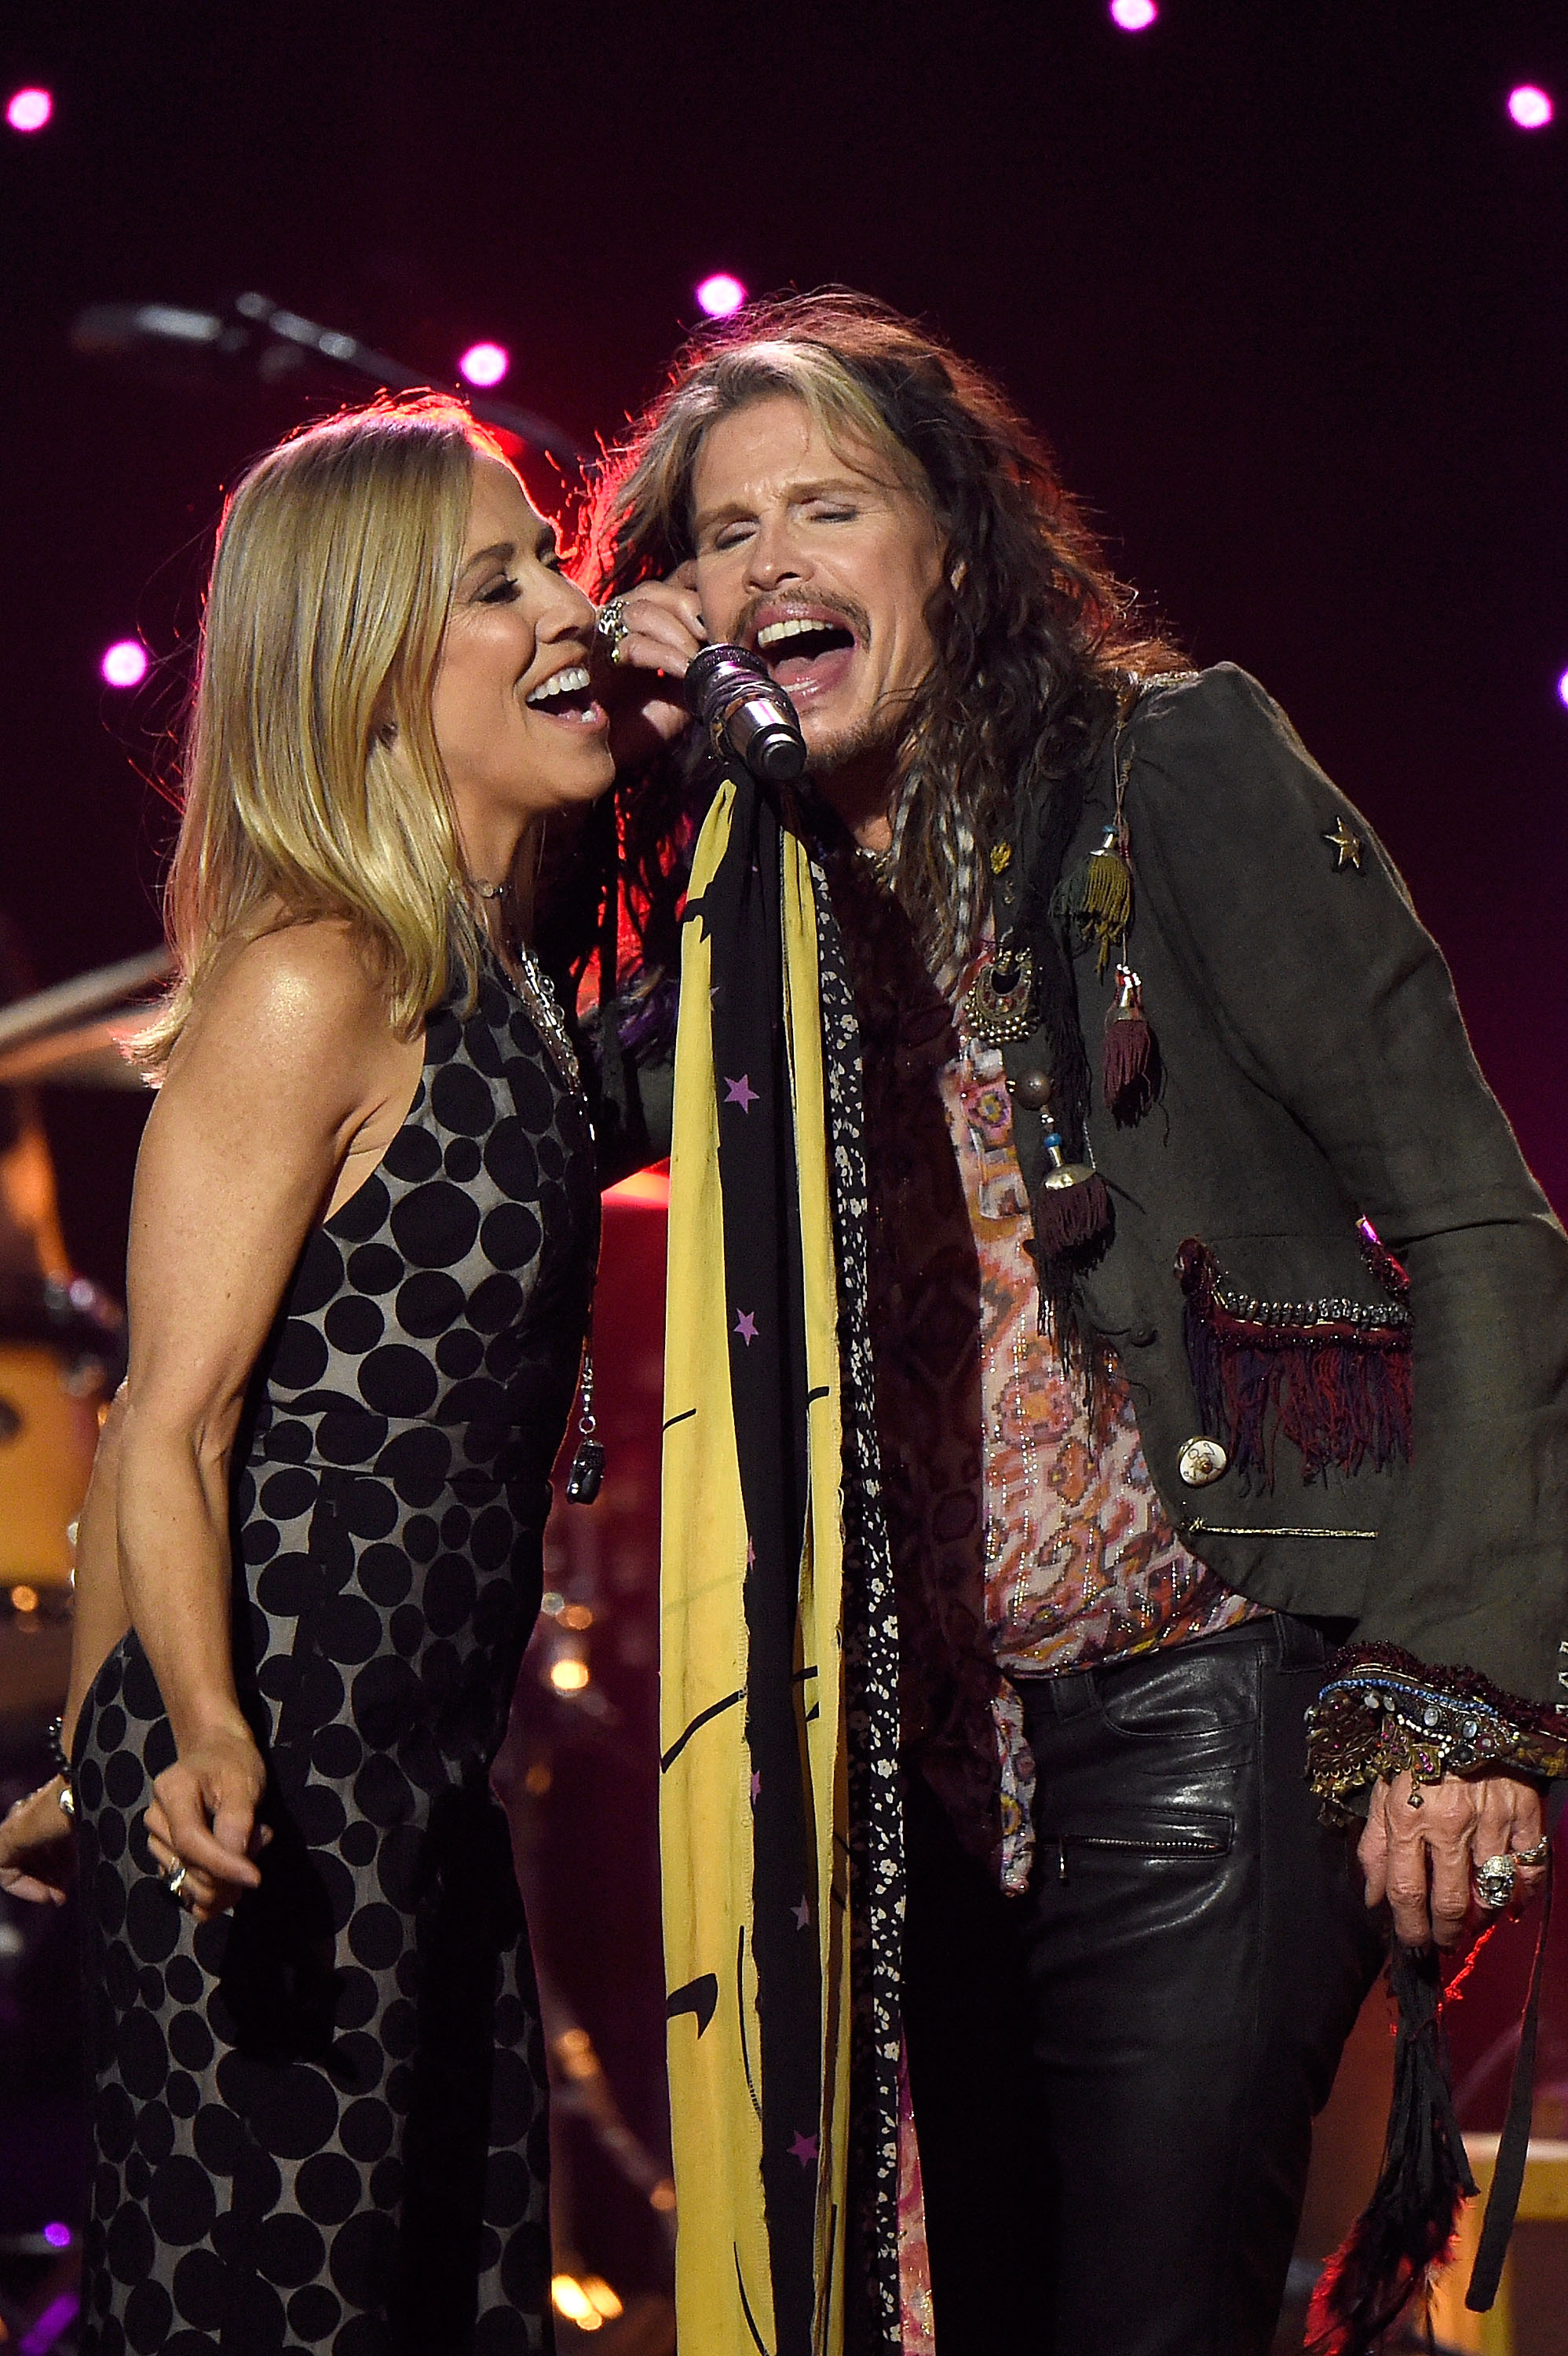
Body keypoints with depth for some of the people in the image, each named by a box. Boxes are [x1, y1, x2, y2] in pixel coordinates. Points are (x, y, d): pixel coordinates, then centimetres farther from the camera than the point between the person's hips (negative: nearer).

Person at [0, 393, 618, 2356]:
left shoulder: (495, 979, 13)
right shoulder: (311, 984, -14)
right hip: (265, 1814, -9)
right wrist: (205, 1739, -34)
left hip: (422, 1787, 9)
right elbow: (168, 1426, -18)